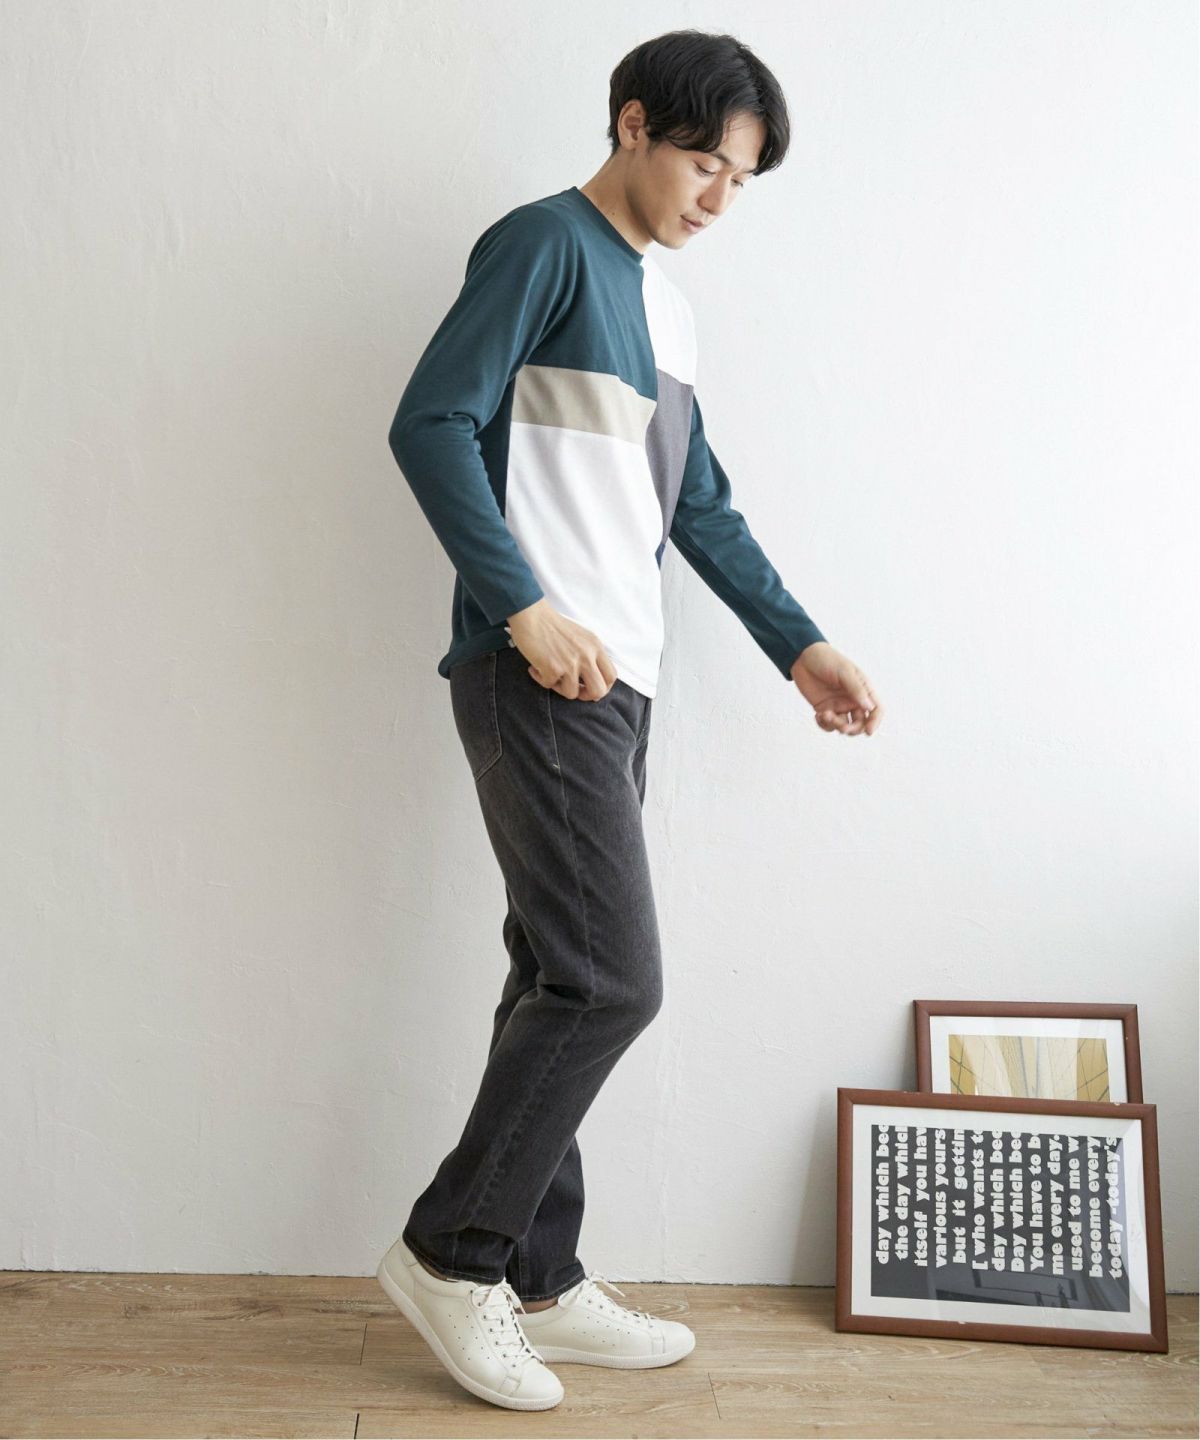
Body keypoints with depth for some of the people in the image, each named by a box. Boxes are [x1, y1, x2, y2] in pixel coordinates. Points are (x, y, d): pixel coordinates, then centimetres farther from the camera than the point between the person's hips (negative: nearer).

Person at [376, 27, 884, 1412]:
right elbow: (430, 425, -12)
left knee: (565, 983, 9)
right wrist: (528, 606, -20)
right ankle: (451, 1250, 6)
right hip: (538, 673, -9)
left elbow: (699, 504, 24)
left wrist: (797, 644, 19)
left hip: (617, 679, 9)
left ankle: (535, 1283, 19)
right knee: (610, 978, -11)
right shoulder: (546, 244, -3)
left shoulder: (665, 303, 23)